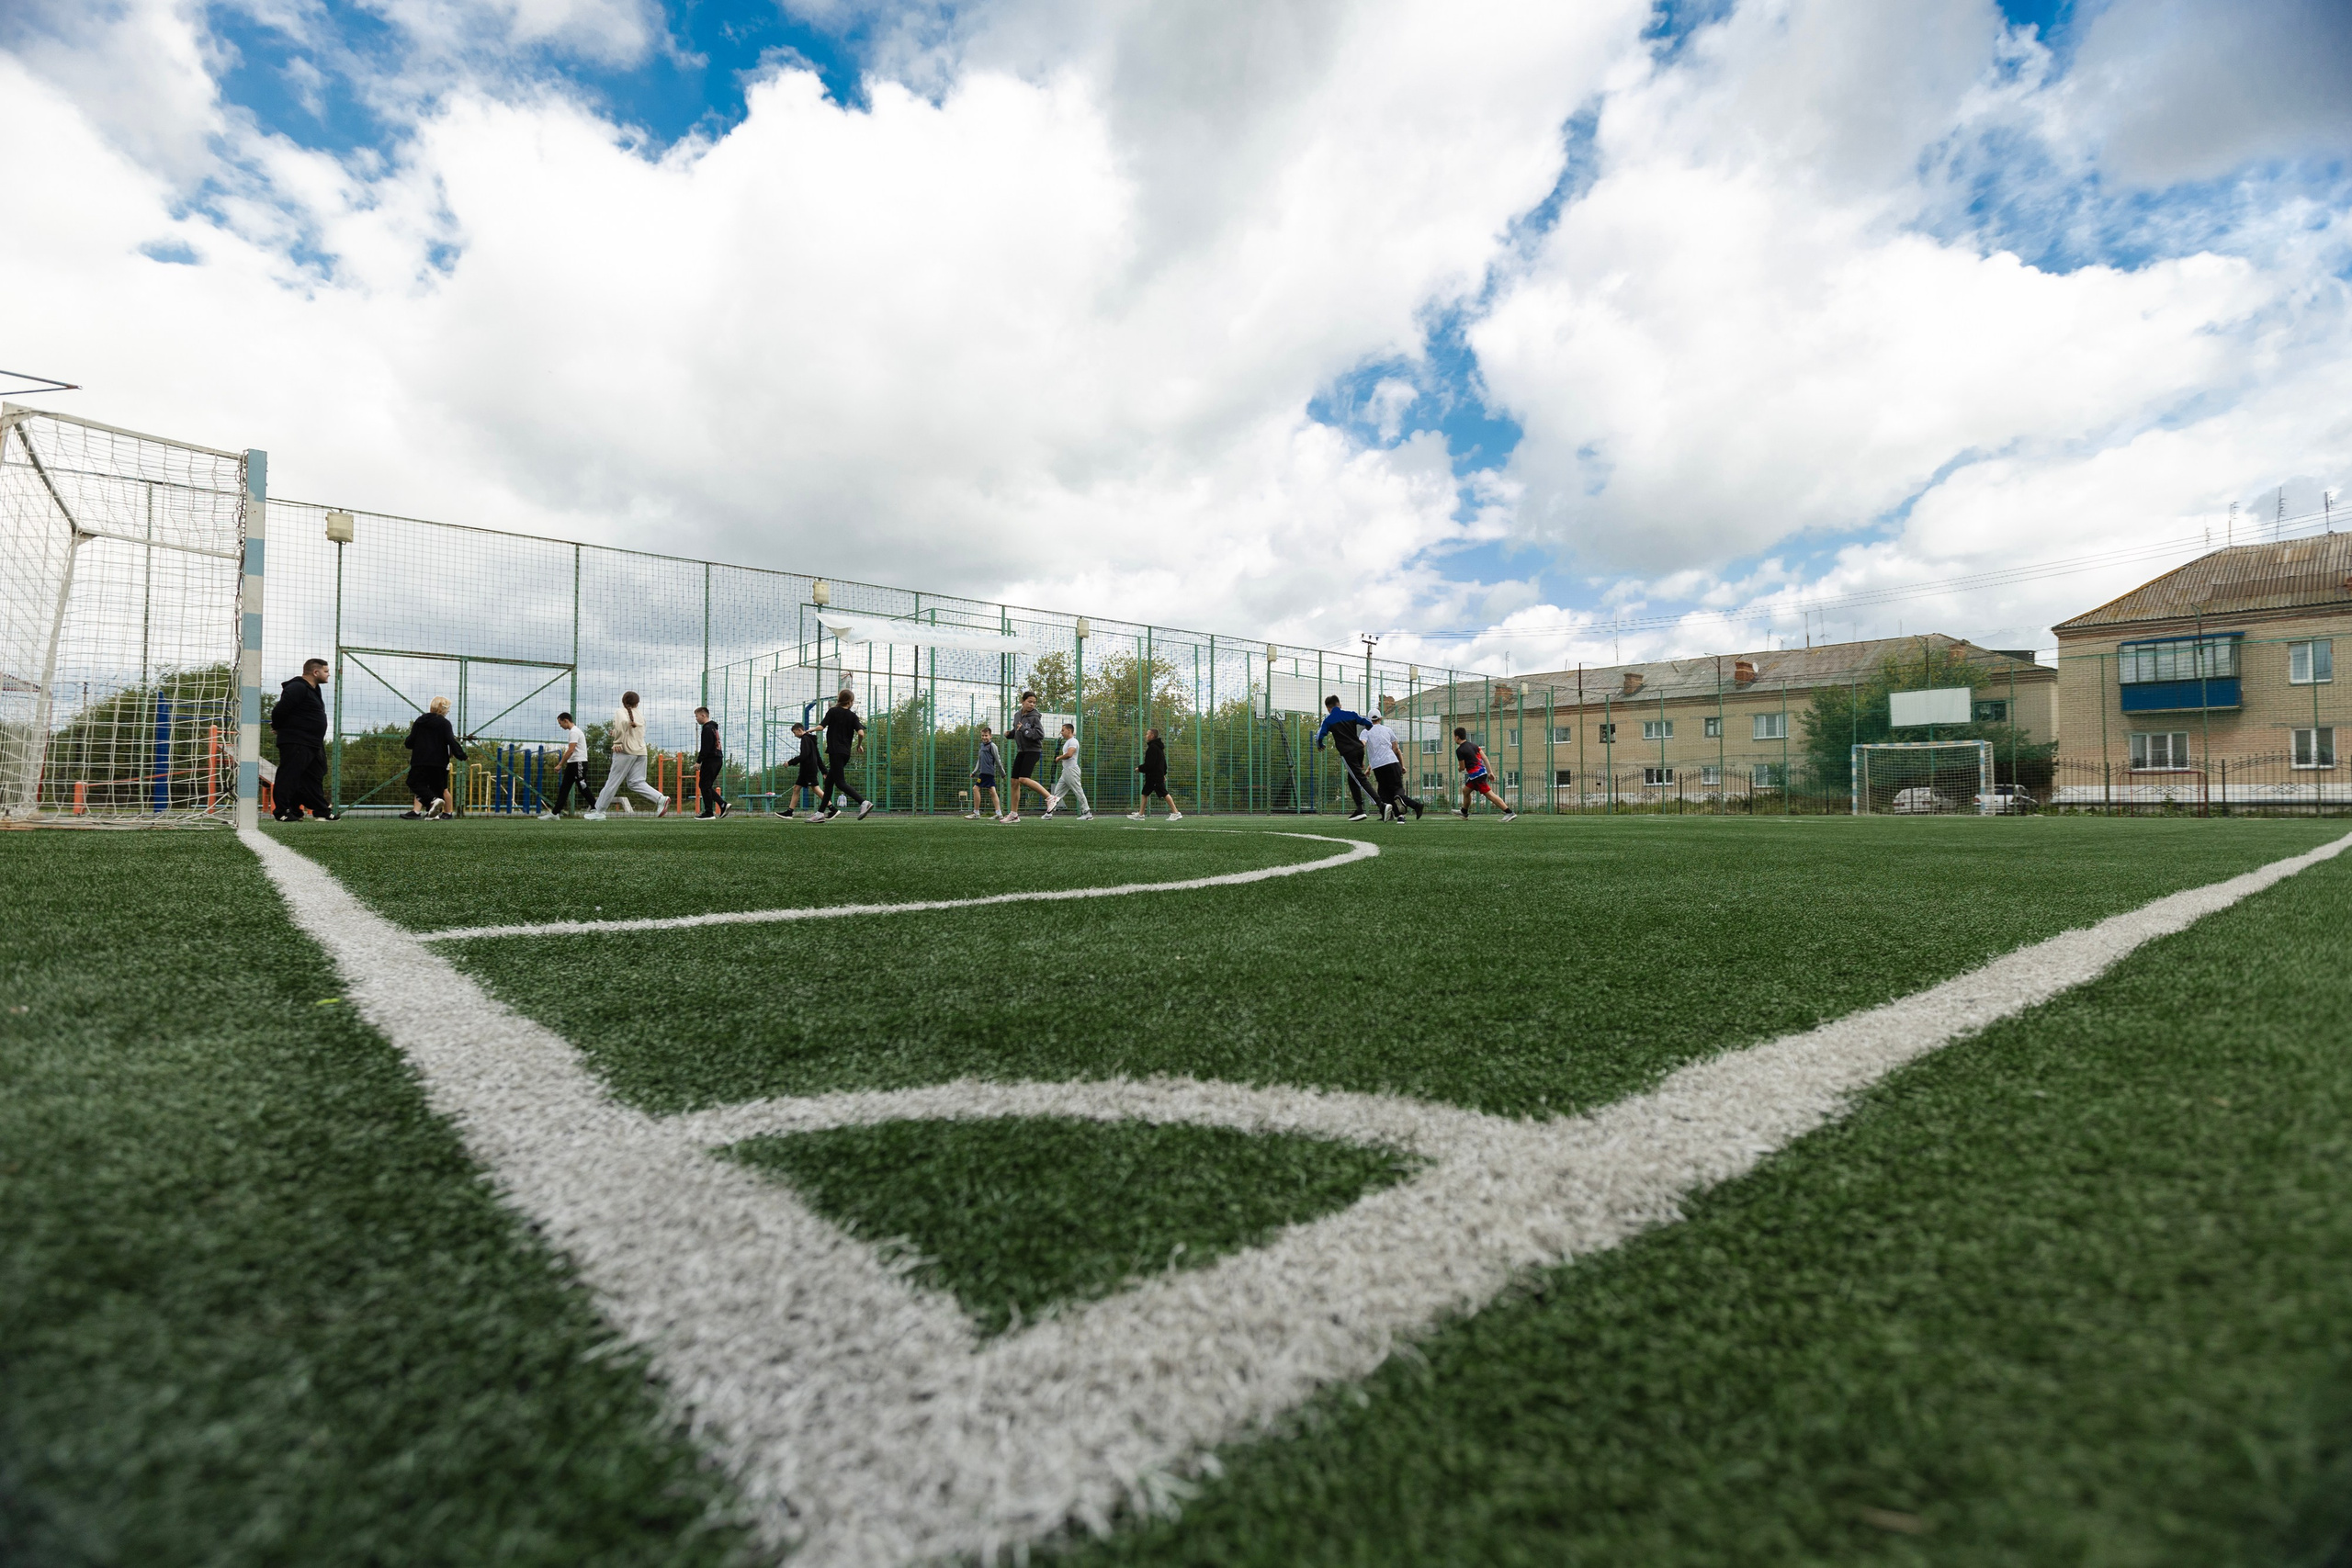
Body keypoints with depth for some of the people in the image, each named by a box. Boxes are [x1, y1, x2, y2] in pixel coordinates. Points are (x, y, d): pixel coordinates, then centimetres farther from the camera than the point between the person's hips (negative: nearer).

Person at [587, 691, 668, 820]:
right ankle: (660, 798, -16)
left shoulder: (620, 712, 0)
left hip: (625, 751, -6)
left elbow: (623, 723, -22)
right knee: (635, 783, 3)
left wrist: (618, 743, -15)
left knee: (612, 782, 0)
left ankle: (599, 812, 6)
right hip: (641, 751, 6)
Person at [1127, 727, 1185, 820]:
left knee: (1164, 794, -10)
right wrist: (1163, 773, 25)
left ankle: (1176, 813, -11)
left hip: (1155, 776, -11)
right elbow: (1164, 762, 22)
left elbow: (1149, 764, -21)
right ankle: (1140, 814, 16)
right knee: (1145, 793, 13)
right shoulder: (1158, 747, 17)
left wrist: (1140, 768, -9)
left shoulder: (1152, 747, -16)